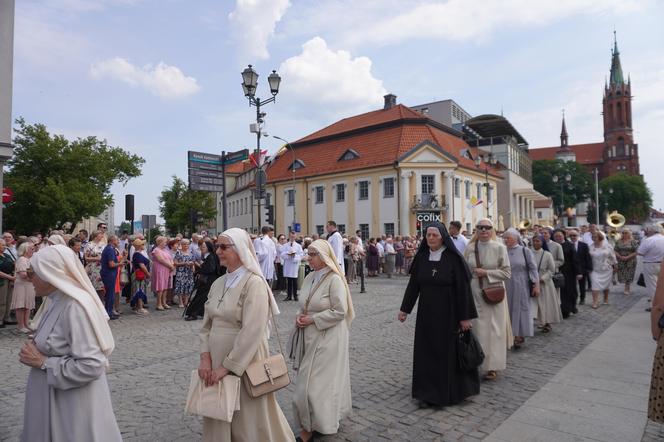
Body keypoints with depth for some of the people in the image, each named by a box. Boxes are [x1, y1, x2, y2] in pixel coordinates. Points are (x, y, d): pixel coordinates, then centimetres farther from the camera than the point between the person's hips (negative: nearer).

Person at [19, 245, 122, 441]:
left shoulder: (75, 307, -26)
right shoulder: (59, 301, 3)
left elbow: (91, 365, -29)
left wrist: (43, 362, -20)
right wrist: (35, 351, -3)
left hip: (73, 403, -8)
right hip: (55, 395, 8)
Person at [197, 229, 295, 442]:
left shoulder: (254, 283, -16)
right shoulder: (218, 284, 6)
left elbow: (252, 333, -21)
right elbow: (206, 325, 8)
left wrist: (227, 366, -18)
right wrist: (205, 358, -5)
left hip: (244, 363, -6)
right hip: (216, 361, 6)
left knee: (249, 422, 10)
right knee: (218, 421, 18)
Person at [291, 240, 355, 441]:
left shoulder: (334, 279, -16)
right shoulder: (309, 278, 7)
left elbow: (340, 311, -19)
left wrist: (313, 319, -17)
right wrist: (300, 317, -3)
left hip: (327, 339, -7)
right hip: (310, 338, 7)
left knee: (319, 381, 2)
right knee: (308, 381, 16)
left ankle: (316, 425, 21)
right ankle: (311, 423, 35)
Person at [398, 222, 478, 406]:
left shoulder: (453, 258, -11)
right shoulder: (421, 257, 0)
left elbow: (463, 288, -11)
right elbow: (413, 284, 5)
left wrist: (465, 317, -12)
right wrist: (404, 309, 5)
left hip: (448, 313, -4)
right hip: (426, 313, 4)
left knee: (449, 351, 7)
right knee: (426, 351, 8)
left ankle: (450, 392, 25)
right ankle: (428, 391, 22)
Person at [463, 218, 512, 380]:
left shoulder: (499, 248, -4)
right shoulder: (470, 248, 2)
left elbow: (507, 272, -5)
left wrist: (486, 273, -15)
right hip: (474, 294, 2)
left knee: (493, 329, 3)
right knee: (477, 329, 6)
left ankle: (493, 367, 14)